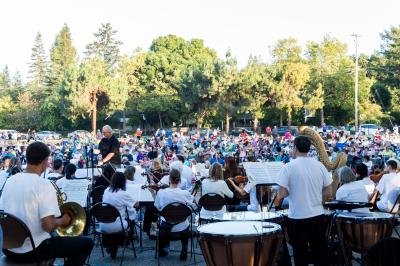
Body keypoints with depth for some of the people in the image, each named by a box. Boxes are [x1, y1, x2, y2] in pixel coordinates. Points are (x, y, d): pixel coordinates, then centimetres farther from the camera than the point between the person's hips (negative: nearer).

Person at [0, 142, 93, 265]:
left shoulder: (10, 180, 2)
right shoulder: (43, 185, -18)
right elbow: (49, 226, -25)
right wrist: (62, 221, -3)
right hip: (32, 251, -7)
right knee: (87, 243, 6)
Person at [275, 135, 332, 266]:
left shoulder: (288, 167, -11)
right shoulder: (319, 165, 0)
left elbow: (281, 195, -13)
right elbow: (328, 192, 4)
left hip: (298, 217, -3)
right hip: (318, 215, 3)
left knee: (301, 254, 8)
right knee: (321, 254, 12)